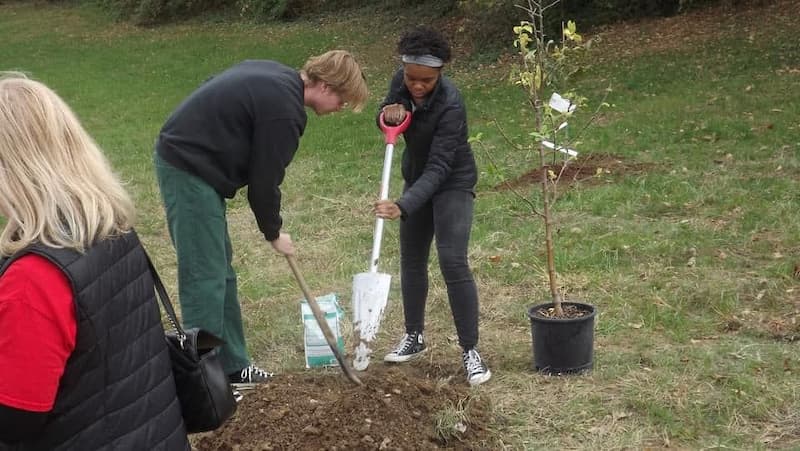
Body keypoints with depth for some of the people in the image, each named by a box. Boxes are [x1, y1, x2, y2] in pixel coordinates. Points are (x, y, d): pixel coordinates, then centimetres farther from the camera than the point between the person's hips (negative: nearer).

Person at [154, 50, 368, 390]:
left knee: (220, 270, 13)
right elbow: (264, 180, -12)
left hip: (182, 157, 10)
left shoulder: (276, 75, 10)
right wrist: (273, 233, 4)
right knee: (205, 277, -8)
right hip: (189, 170, -10)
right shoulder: (284, 109, -19)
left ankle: (232, 367, 21)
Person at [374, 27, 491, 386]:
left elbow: (438, 168, -36)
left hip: (452, 184, -7)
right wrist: (388, 113, -21)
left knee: (453, 262, -17)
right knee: (411, 260, 13)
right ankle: (414, 337, 29)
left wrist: (402, 206, -48)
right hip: (417, 177, 7)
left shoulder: (450, 105, -31)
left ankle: (470, 350, -8)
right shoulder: (401, 83, -12)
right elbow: (385, 120, 5)